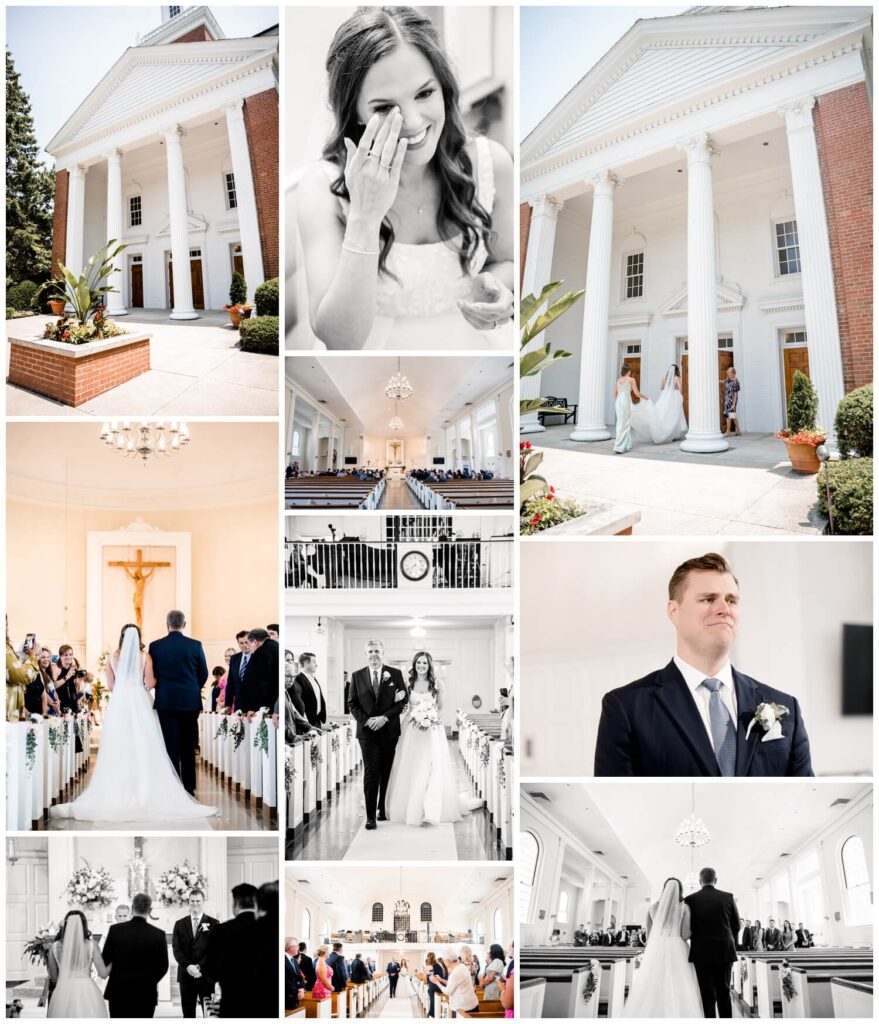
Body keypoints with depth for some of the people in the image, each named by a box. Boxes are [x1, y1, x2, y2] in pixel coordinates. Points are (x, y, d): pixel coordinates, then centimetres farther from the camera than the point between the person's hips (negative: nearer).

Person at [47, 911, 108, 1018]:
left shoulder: (54, 946, 0)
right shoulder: (92, 945, -4)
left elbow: (53, 978, 9)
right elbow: (103, 973, -3)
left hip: (63, 994, 1)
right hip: (87, 992, -1)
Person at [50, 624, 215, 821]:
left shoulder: (113, 657, 4)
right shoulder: (145, 657, -1)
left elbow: (110, 686, 6)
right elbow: (150, 683, -4)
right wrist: (158, 678, 17)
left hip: (118, 704, 1)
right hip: (140, 703, -1)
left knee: (118, 749, 3)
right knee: (143, 749, 0)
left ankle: (118, 794, 5)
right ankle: (145, 790, -1)